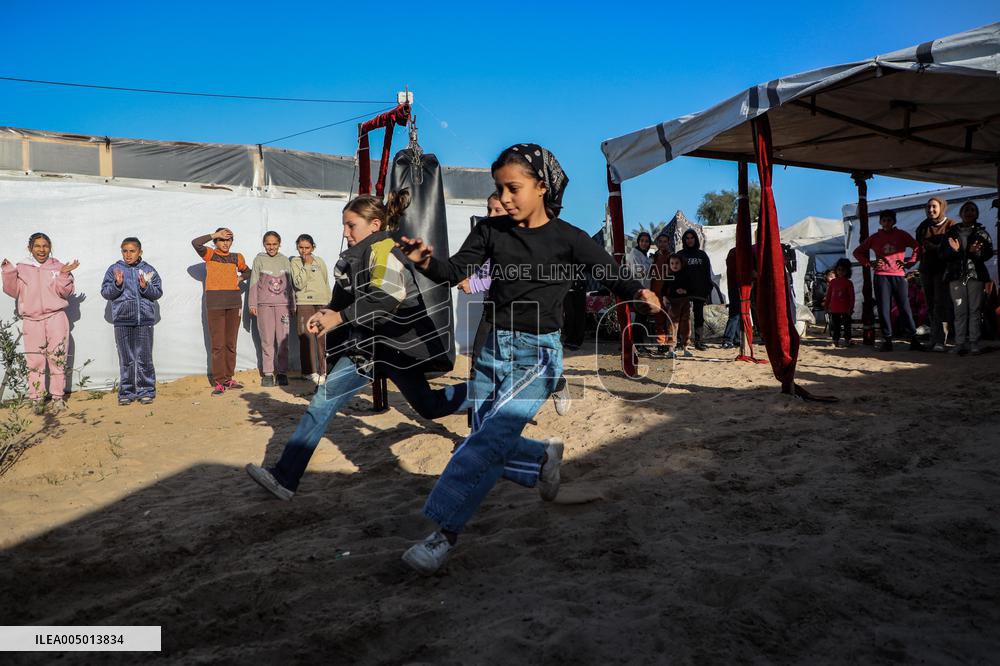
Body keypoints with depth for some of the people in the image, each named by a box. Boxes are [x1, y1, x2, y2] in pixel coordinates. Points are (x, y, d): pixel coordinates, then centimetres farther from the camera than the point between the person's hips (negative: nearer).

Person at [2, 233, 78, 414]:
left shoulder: (57, 267, 7)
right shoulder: (21, 268, 10)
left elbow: (65, 292, 1)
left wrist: (64, 275, -12)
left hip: (56, 318, -1)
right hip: (31, 321, 1)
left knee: (57, 358, 0)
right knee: (35, 361, 0)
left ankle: (58, 397, 8)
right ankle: (36, 399, 7)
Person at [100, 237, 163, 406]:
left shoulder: (149, 270, 7)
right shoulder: (114, 269, 7)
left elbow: (158, 293, 5)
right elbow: (105, 292, 3)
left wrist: (146, 287, -13)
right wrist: (117, 284, -14)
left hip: (145, 320, 0)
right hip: (122, 320, 0)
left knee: (144, 358, 4)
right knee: (126, 359, 7)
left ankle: (146, 390, 13)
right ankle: (126, 392, 14)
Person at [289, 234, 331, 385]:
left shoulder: (320, 262, 14)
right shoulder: (294, 262, 4)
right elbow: (299, 284, -9)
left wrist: (329, 304, 14)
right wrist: (307, 264, -9)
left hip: (322, 304, 2)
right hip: (304, 304, -2)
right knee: (307, 337, -7)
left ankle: (323, 371, 1)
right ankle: (310, 371, 1)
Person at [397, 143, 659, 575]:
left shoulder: (568, 239, -9)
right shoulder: (491, 230, 0)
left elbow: (613, 276, -6)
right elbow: (455, 272, -6)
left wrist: (638, 293, -28)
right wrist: (426, 263, -28)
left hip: (537, 354, -5)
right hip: (494, 349, 5)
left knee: (487, 441, -16)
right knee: (488, 449, 10)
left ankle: (445, 531, -6)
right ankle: (545, 458, 38)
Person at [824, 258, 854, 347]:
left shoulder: (848, 283, 0)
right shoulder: (833, 282, 6)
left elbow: (851, 296, -2)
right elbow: (828, 295, 10)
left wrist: (851, 307, -7)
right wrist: (826, 306, 8)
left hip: (845, 309, -2)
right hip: (834, 308, 2)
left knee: (847, 325, 3)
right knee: (835, 325, 6)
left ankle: (847, 340, 8)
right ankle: (835, 340, 12)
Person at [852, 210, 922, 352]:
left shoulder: (901, 235, 8)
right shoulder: (875, 237, 11)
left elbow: (917, 247, 5)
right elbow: (857, 252, 17)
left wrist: (908, 262, -1)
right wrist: (869, 263, 5)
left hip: (898, 275, -1)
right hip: (881, 276, 1)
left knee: (904, 307, -3)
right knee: (884, 309, -1)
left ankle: (913, 340, 1)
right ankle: (887, 340, 3)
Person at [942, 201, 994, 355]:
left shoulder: (981, 232, 9)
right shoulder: (952, 232, 12)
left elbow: (989, 252, 0)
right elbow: (943, 253, 6)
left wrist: (976, 251, -20)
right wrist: (953, 250, -15)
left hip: (975, 274, 0)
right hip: (956, 275, 1)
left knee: (975, 309, -2)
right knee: (960, 310, -2)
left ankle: (974, 343, -1)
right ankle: (960, 343, -1)